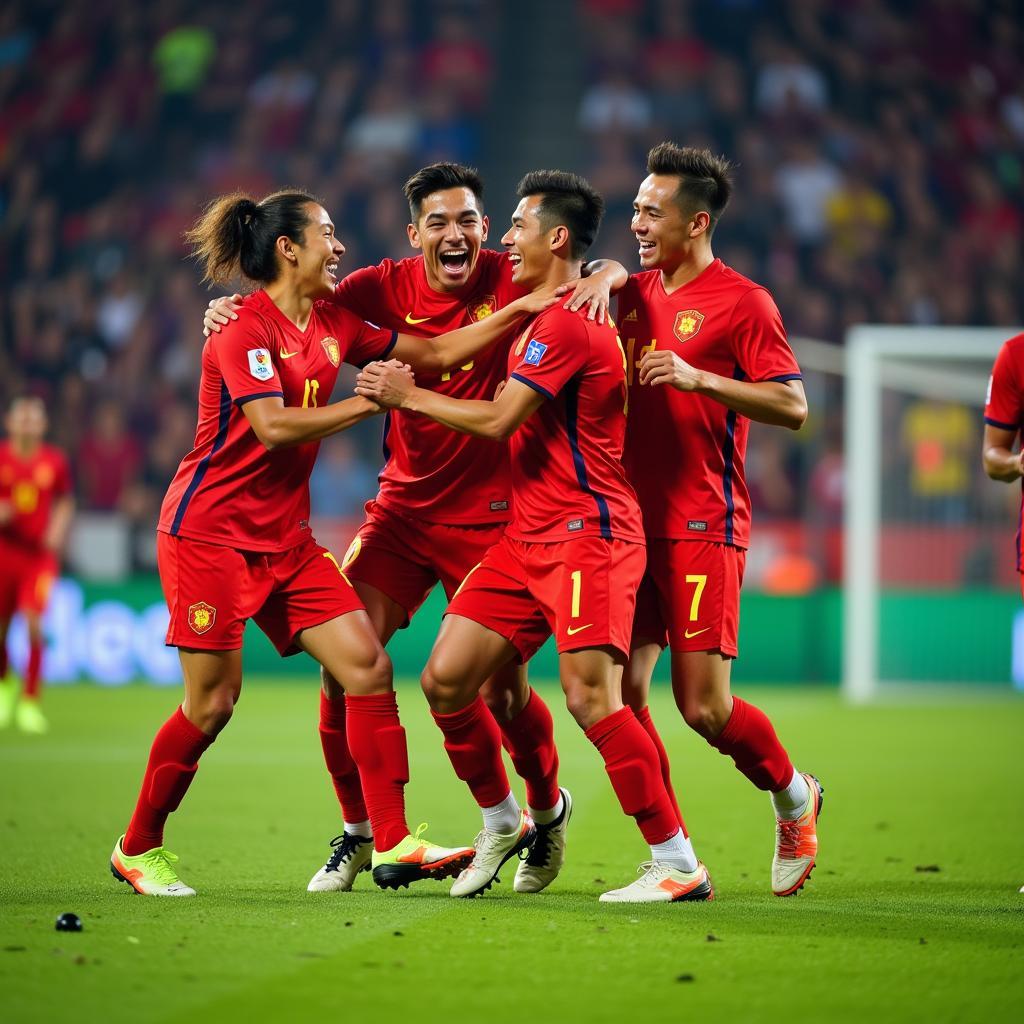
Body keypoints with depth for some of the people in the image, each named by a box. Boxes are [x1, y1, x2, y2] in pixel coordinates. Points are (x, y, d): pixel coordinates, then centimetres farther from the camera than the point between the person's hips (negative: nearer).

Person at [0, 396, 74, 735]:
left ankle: (30, 701, -7)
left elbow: (65, 503, 14)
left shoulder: (55, 462, 1)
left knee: (34, 623, -15)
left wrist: (57, 531, -4)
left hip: (39, 553, -1)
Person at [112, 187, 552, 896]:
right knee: (213, 701, -6)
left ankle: (394, 847, -5)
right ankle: (136, 849, 12)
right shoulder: (247, 328, -13)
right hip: (210, 530, -8)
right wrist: (371, 402, -19)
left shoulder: (332, 323, 11)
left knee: (369, 666, -6)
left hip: (284, 537, 8)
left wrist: (522, 311, 11)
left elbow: (435, 353, 17)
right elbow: (272, 427, -25)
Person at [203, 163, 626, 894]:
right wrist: (234, 306, -17)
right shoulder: (390, 287, -3)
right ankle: (358, 832, 12)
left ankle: (548, 810, 31)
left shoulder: (511, 281, -10)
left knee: (503, 686, 0)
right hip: (403, 506, 3)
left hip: (488, 512, -3)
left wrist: (606, 274, -30)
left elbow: (607, 271, -7)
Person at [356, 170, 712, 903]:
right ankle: (502, 824, 22)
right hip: (529, 536, 10)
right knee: (446, 679, 4)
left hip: (587, 533, -10)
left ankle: (678, 863, -14)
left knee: (590, 692, -19)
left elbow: (499, 420, -16)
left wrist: (408, 395, -3)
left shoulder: (567, 322, -13)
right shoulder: (543, 315, 19)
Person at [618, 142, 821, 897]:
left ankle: (794, 798, 21)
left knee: (704, 706, -7)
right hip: (634, 522, 6)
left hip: (703, 526, -6)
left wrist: (696, 377, -21)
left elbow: (793, 407, -10)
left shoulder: (742, 301, -6)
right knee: (619, 692, -3)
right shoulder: (638, 293, 12)